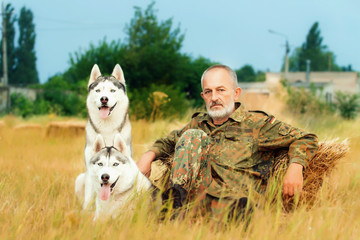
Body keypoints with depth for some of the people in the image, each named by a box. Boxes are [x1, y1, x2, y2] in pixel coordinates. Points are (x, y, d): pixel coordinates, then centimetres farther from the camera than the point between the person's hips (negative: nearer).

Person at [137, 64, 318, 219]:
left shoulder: (257, 124, 11)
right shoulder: (198, 124, 25)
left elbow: (305, 139, 9)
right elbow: (169, 142, 40)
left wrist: (295, 167, -11)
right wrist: (149, 156, 17)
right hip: (199, 195, 4)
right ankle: (177, 196, -30)